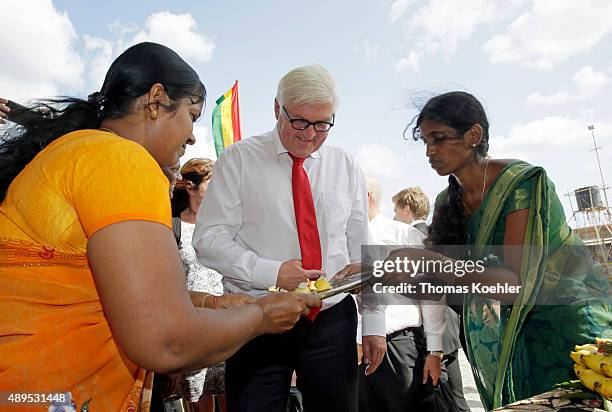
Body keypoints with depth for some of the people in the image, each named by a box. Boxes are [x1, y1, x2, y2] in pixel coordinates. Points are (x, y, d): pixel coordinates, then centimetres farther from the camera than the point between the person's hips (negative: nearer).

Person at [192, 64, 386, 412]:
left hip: (333, 321, 3)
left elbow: (362, 249, 7)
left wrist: (374, 323, 5)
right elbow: (209, 237, -7)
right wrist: (271, 273, -20)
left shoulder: (346, 168, 7)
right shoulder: (238, 159, -2)